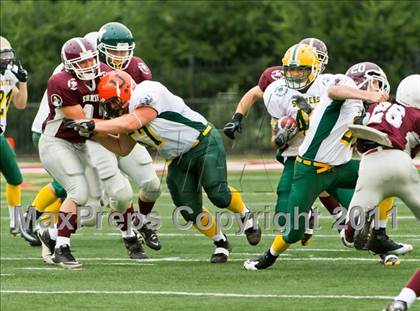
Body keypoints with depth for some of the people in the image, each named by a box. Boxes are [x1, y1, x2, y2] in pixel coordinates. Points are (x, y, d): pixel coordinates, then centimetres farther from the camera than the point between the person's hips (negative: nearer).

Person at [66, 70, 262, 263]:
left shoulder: (147, 93, -24)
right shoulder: (126, 114, 4)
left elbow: (132, 123, -35)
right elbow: (123, 149, 12)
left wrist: (93, 125, -31)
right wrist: (94, 134, 0)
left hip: (203, 143, -8)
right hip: (178, 160, 8)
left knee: (218, 194, -21)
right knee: (190, 211, -2)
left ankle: (245, 215, 11)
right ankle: (221, 244, 20)